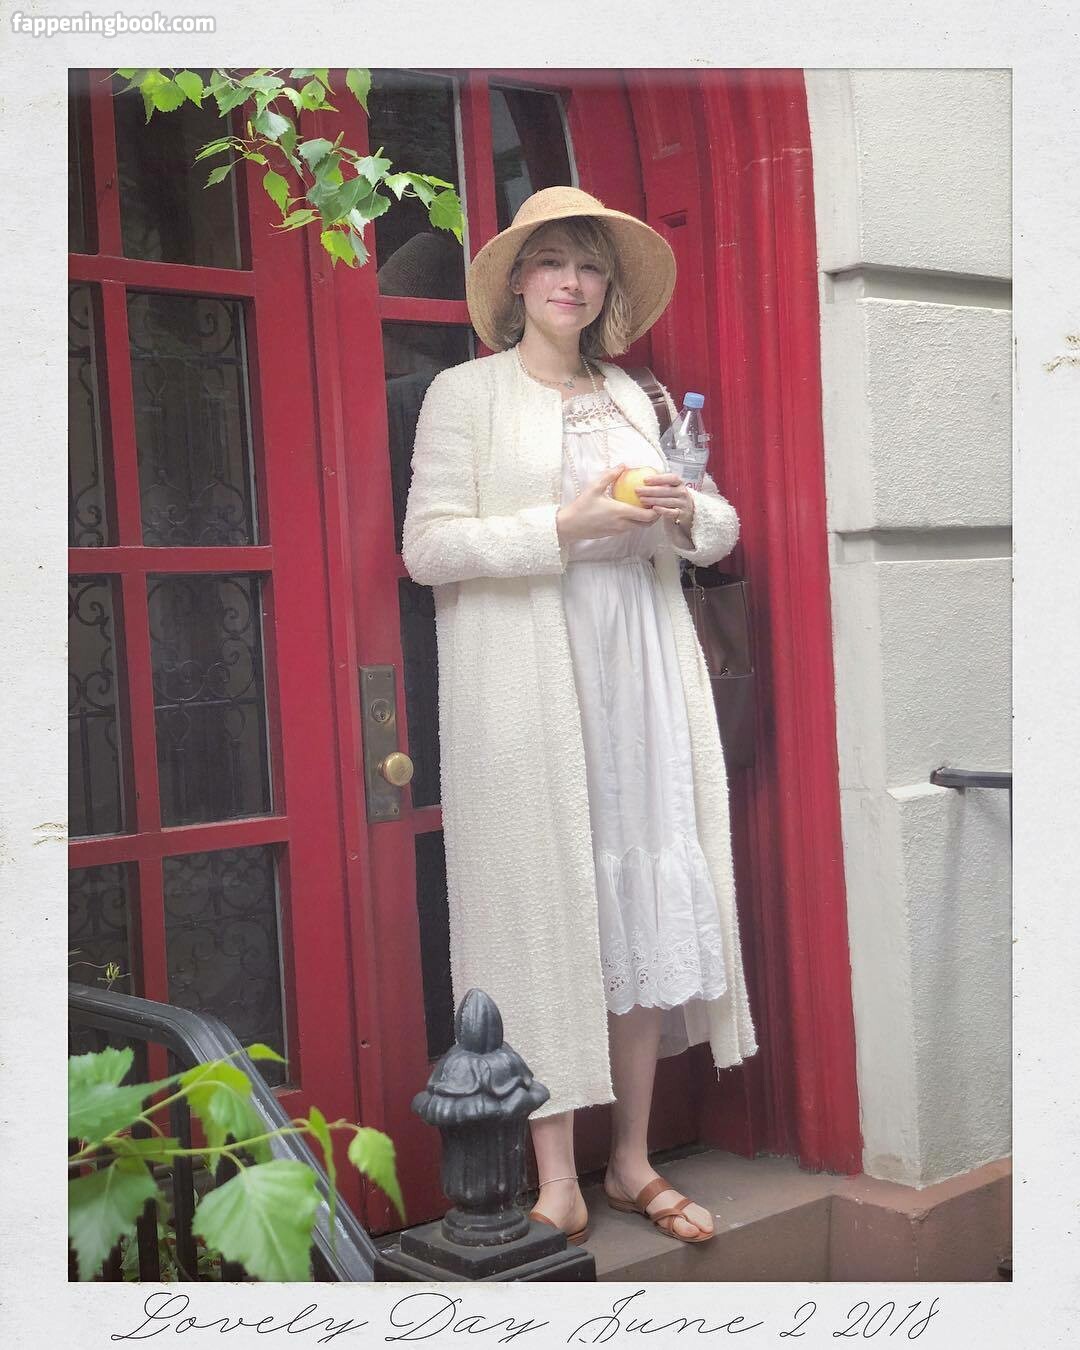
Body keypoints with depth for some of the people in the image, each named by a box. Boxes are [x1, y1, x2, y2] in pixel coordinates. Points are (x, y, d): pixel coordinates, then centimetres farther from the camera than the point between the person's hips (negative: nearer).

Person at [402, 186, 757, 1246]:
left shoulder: (631, 398, 18)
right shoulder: (465, 392, 3)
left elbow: (718, 528, 21)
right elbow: (426, 546, -7)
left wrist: (688, 515, -2)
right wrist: (565, 528, -15)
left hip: (641, 677, 5)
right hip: (524, 687, -5)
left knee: (647, 900, 5)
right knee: (543, 909, -3)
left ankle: (632, 1161, 18)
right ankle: (556, 1180, 7)